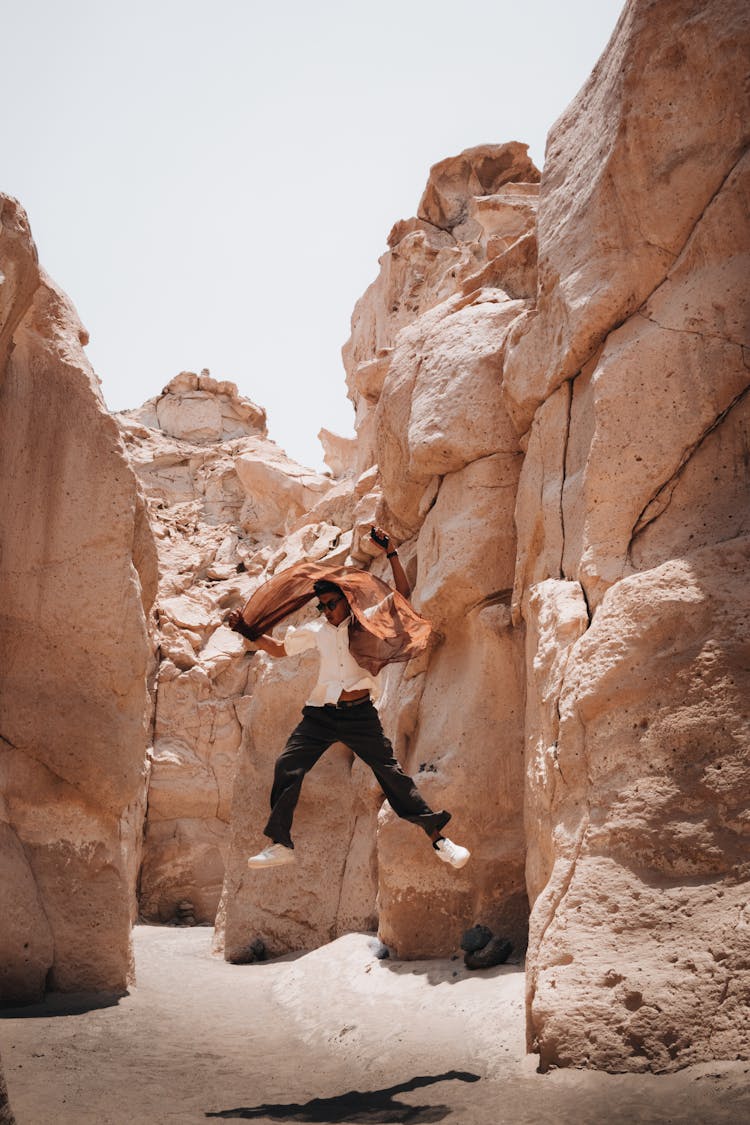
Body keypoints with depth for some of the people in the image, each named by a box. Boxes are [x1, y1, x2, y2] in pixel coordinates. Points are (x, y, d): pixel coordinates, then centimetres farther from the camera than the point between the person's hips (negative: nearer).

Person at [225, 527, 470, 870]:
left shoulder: (368, 621, 2)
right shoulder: (316, 630, 10)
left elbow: (402, 594, -3)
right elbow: (279, 648, 20)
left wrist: (391, 553, -9)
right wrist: (247, 632, 10)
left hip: (360, 714, -3)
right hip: (321, 714, 3)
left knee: (391, 772, -5)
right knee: (287, 767, -7)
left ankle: (438, 838, 1)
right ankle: (280, 844, 2)